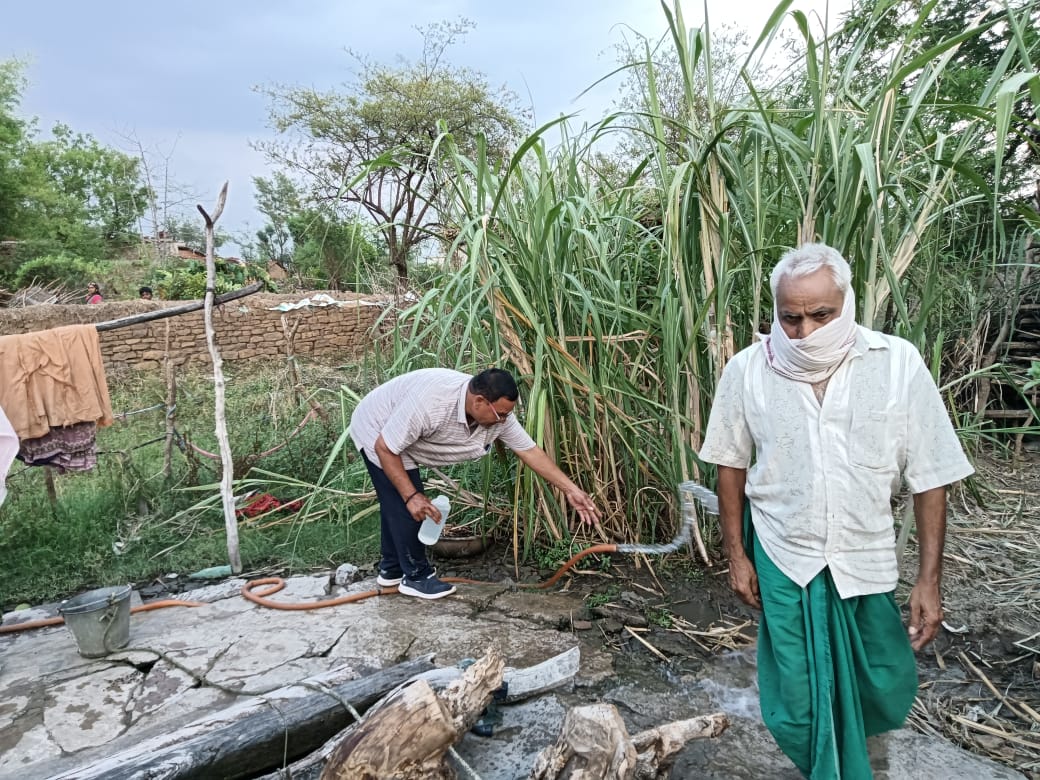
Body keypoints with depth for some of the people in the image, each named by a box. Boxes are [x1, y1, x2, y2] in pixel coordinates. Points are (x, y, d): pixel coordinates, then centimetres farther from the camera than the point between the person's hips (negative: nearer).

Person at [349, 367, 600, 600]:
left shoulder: (498, 414, -20)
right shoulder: (429, 403, -42)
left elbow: (530, 451, -12)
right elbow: (385, 448, -31)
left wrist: (571, 490, -13)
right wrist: (411, 495, -30)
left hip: (402, 437, 7)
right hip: (377, 432, -7)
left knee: (396, 504, 18)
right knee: (404, 506, -8)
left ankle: (392, 569, 34)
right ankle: (416, 576, 9)